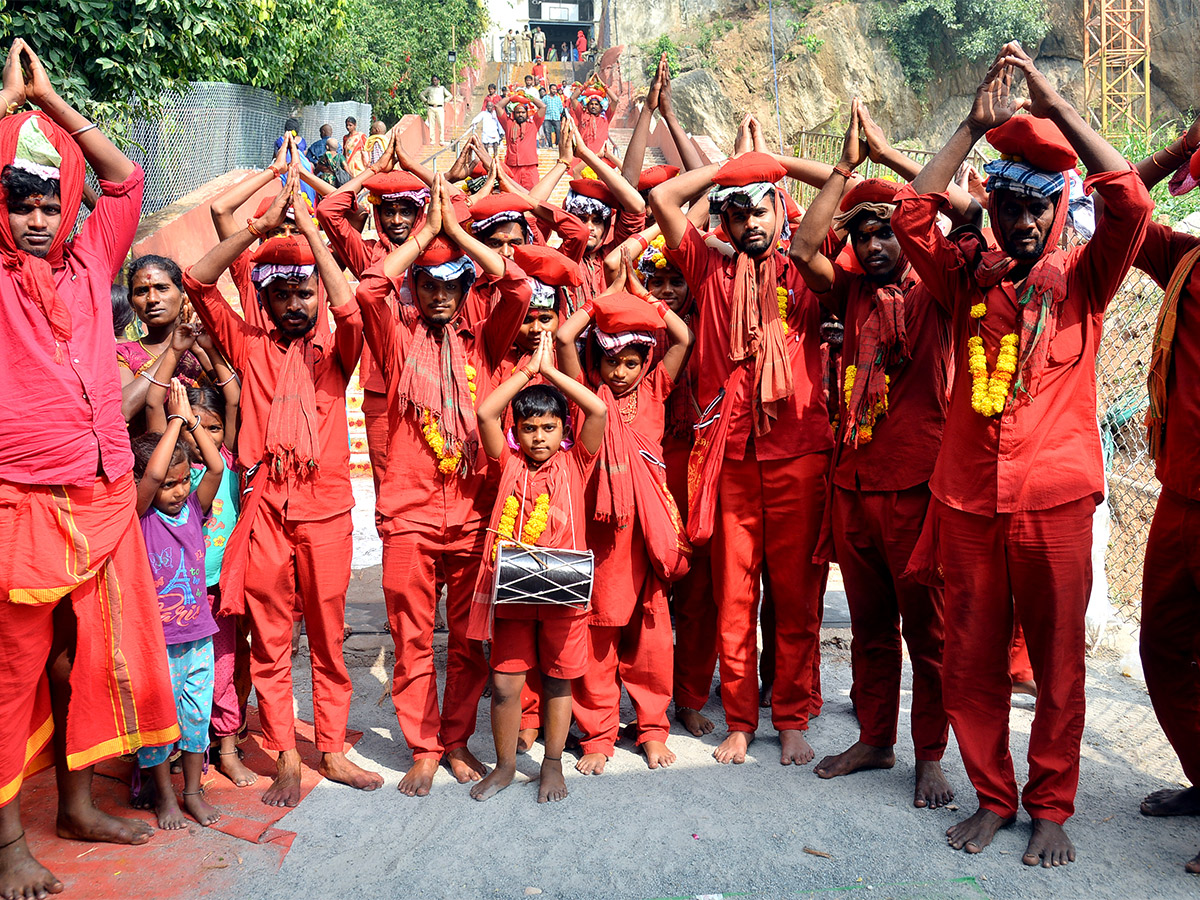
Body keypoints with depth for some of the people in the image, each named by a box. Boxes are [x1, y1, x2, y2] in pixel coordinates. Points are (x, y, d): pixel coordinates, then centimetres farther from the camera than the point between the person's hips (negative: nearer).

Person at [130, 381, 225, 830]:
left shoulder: (194, 508, 2)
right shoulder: (140, 515, -9)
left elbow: (217, 468, -11)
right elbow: (151, 474, -26)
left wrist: (191, 420, -12)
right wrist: (176, 419, -20)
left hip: (197, 633, 4)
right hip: (156, 640, -4)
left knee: (197, 715, 13)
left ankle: (193, 790, 28)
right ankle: (163, 796, 24)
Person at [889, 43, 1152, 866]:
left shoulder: (1082, 279, 3)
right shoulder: (969, 277, 7)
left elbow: (1130, 201, -12)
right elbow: (912, 215, -4)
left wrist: (1053, 103, -10)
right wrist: (976, 123, -4)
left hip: (1055, 499, -1)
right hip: (969, 499, 2)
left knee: (1058, 662, 8)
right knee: (971, 661, 9)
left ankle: (1052, 807, 25)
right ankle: (993, 797, 26)